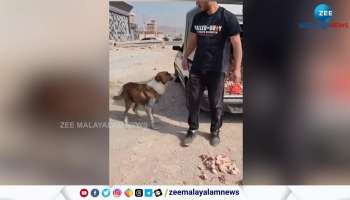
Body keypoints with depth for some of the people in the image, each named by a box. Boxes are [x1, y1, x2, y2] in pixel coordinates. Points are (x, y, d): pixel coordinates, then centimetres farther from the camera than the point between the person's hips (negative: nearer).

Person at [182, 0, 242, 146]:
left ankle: (215, 131, 27)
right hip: (197, 68, 5)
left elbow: (237, 44, -9)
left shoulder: (227, 17, -10)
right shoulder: (197, 17, 7)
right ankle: (192, 130, 24)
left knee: (216, 104, 7)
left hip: (217, 70, -4)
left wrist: (237, 69, -11)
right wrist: (185, 57, 15)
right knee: (192, 100, 7)